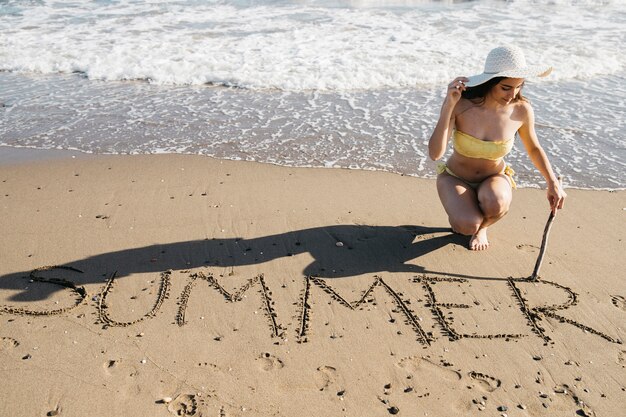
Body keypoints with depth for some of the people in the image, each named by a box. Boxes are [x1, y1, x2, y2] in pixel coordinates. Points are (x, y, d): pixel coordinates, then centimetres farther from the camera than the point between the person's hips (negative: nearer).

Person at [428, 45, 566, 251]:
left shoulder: (521, 110, -16)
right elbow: (434, 153, -34)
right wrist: (449, 105, -41)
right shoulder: (459, 103, -24)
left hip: (494, 178, 2)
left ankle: (482, 227, 4)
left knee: (495, 204, -35)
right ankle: (459, 217, 10)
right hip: (456, 178, -2)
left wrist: (553, 183, -4)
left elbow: (534, 149, 4)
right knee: (468, 224, -31)